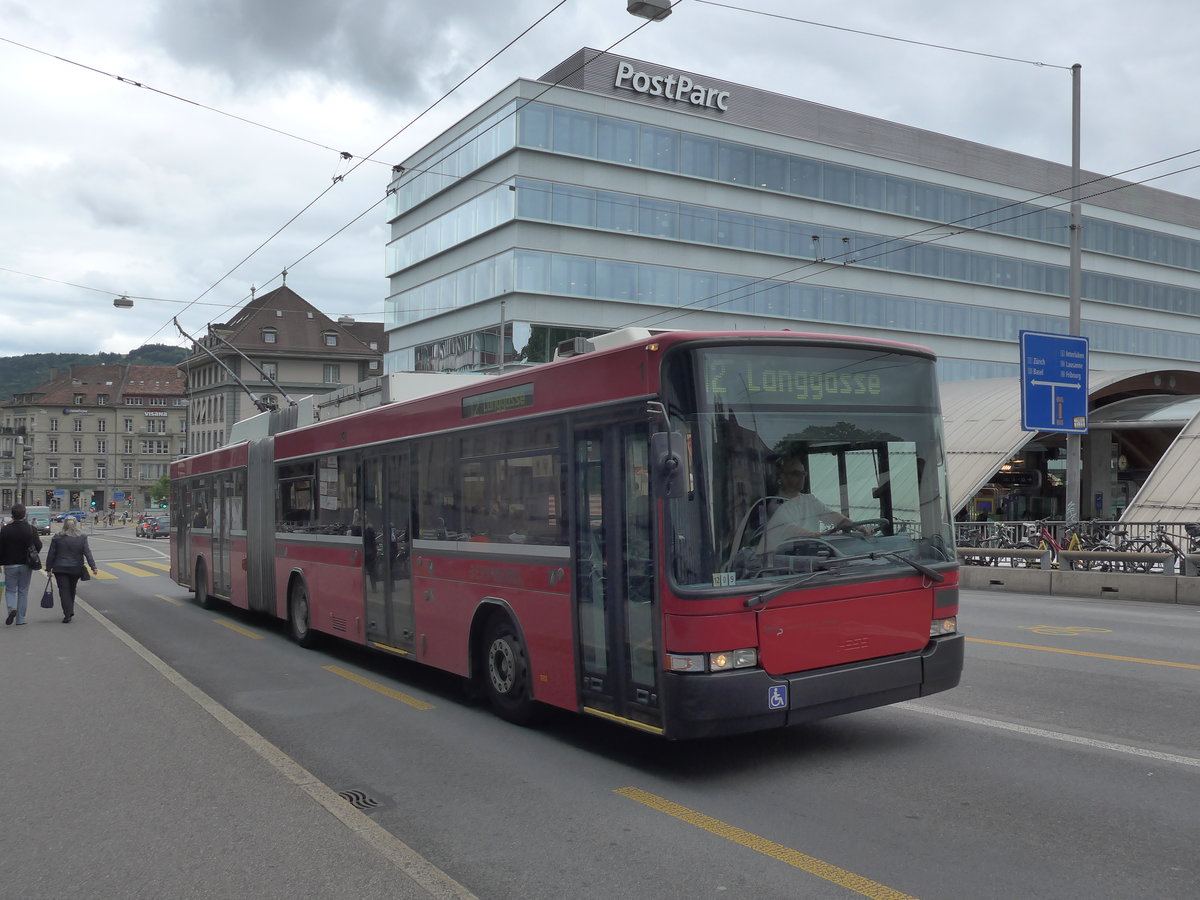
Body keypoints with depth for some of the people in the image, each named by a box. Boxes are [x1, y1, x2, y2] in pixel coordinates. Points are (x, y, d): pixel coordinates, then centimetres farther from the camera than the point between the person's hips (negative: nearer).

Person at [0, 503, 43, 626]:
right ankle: (20, 619, 9)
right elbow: (38, 546, -2)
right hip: (26, 565, 1)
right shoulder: (31, 529, -6)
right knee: (23, 591, 9)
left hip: (10, 565, -1)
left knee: (10, 590, 13)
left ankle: (12, 608, -15)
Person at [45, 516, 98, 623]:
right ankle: (70, 612, 27)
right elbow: (87, 553, -6)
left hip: (60, 569, -2)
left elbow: (51, 555, -2)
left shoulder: (57, 538, -5)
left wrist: (49, 569, 6)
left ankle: (68, 614, -9)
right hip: (76, 569, 2)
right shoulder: (82, 538, -3)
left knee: (64, 591, 0)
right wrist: (93, 567, -6)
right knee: (72, 590, 18)